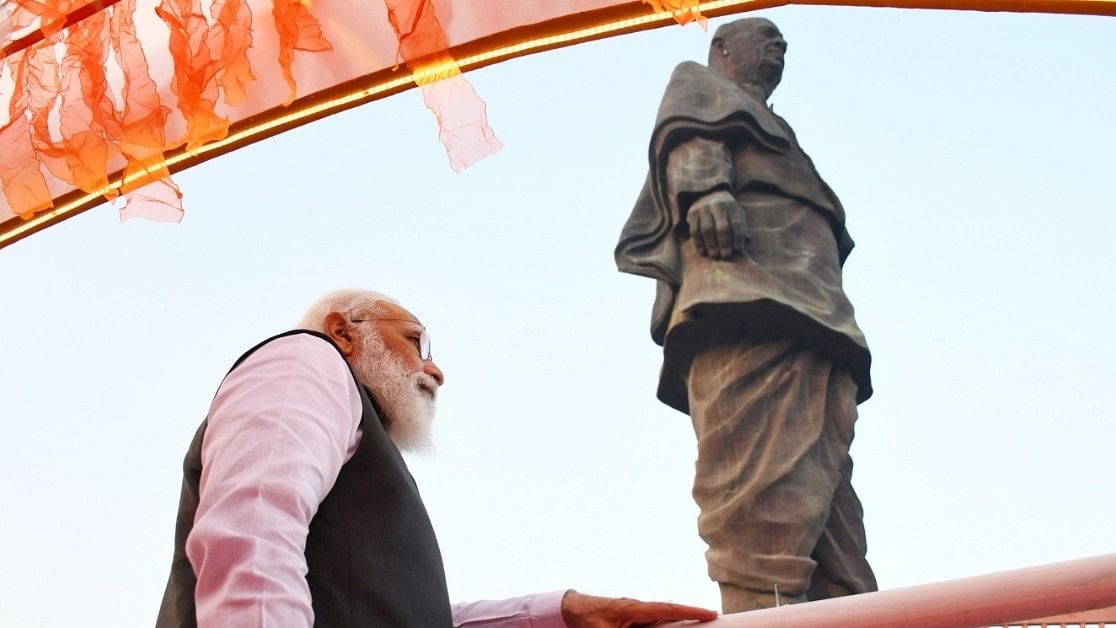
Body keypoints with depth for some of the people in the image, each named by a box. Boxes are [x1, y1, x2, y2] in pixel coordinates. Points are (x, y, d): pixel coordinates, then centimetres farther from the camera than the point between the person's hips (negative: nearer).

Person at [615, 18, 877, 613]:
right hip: (745, 289, -8)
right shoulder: (698, 83, 28)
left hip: (814, 317, 8)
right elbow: (687, 132, 2)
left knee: (825, 495, -11)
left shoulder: (769, 128, 46)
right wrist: (706, 186, -20)